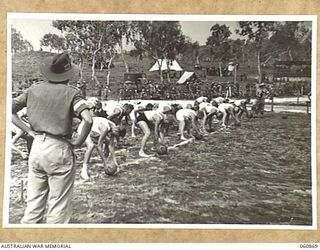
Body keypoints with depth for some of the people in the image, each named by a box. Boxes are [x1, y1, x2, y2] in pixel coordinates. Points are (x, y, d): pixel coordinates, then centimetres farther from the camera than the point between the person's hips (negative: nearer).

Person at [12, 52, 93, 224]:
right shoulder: (71, 93, -9)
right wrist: (79, 141, -8)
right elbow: (88, 120, -22)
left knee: (34, 201, 18)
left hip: (36, 146, 5)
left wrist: (28, 130, 5)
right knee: (58, 205, 7)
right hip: (59, 149, -5)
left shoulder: (34, 89, 5)